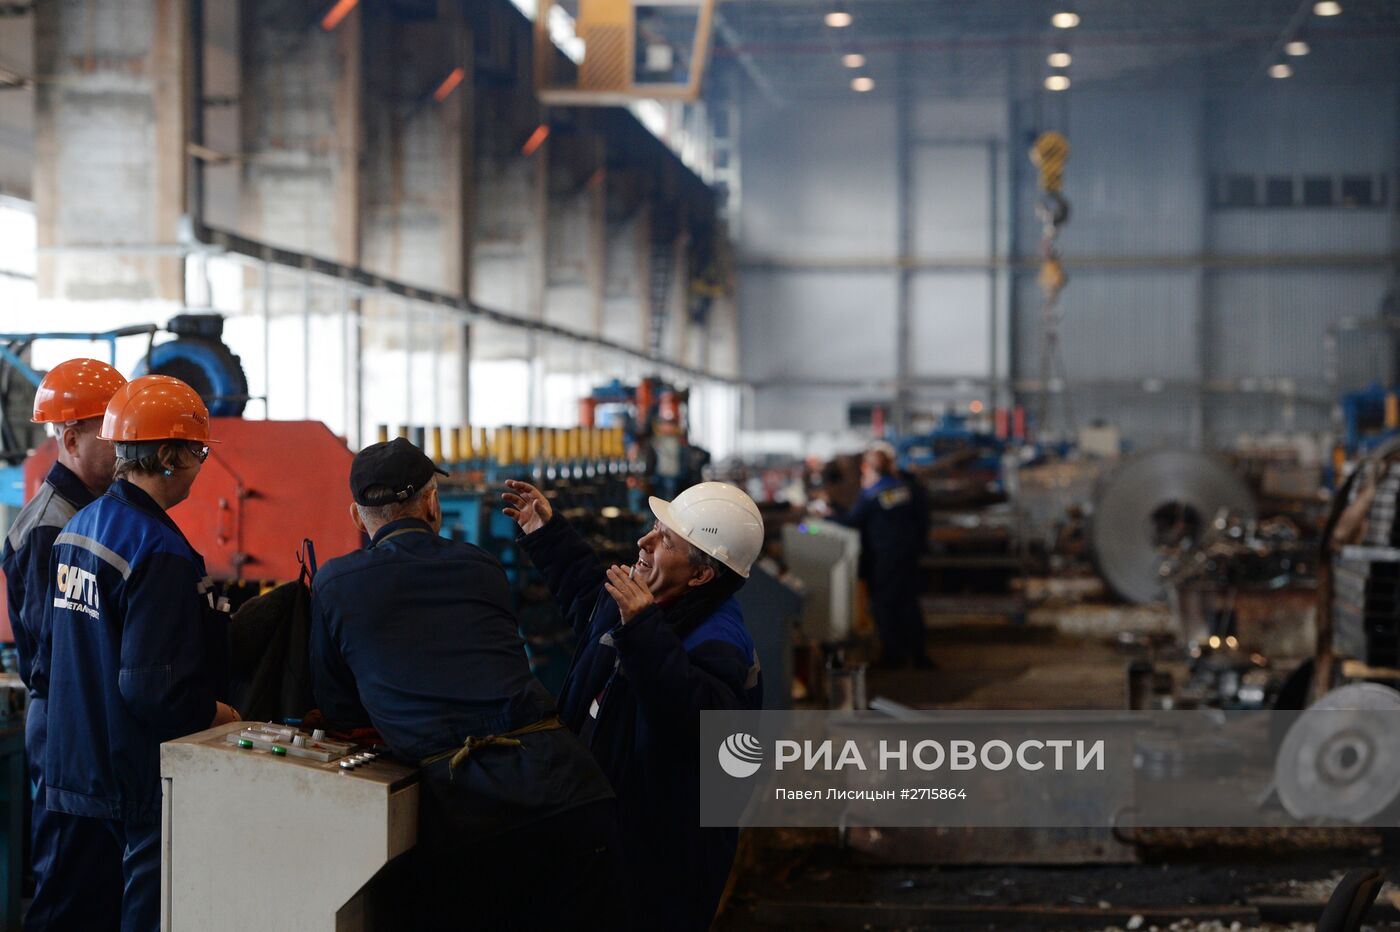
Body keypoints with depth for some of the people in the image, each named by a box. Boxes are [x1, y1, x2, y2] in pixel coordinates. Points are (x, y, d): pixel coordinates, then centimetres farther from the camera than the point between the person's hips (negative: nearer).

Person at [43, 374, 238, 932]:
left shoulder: (77, 528, 7)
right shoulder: (159, 551, -21)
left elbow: (50, 659, 14)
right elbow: (153, 688, -25)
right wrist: (220, 715, -10)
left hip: (79, 760, 9)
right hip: (144, 776, -9)